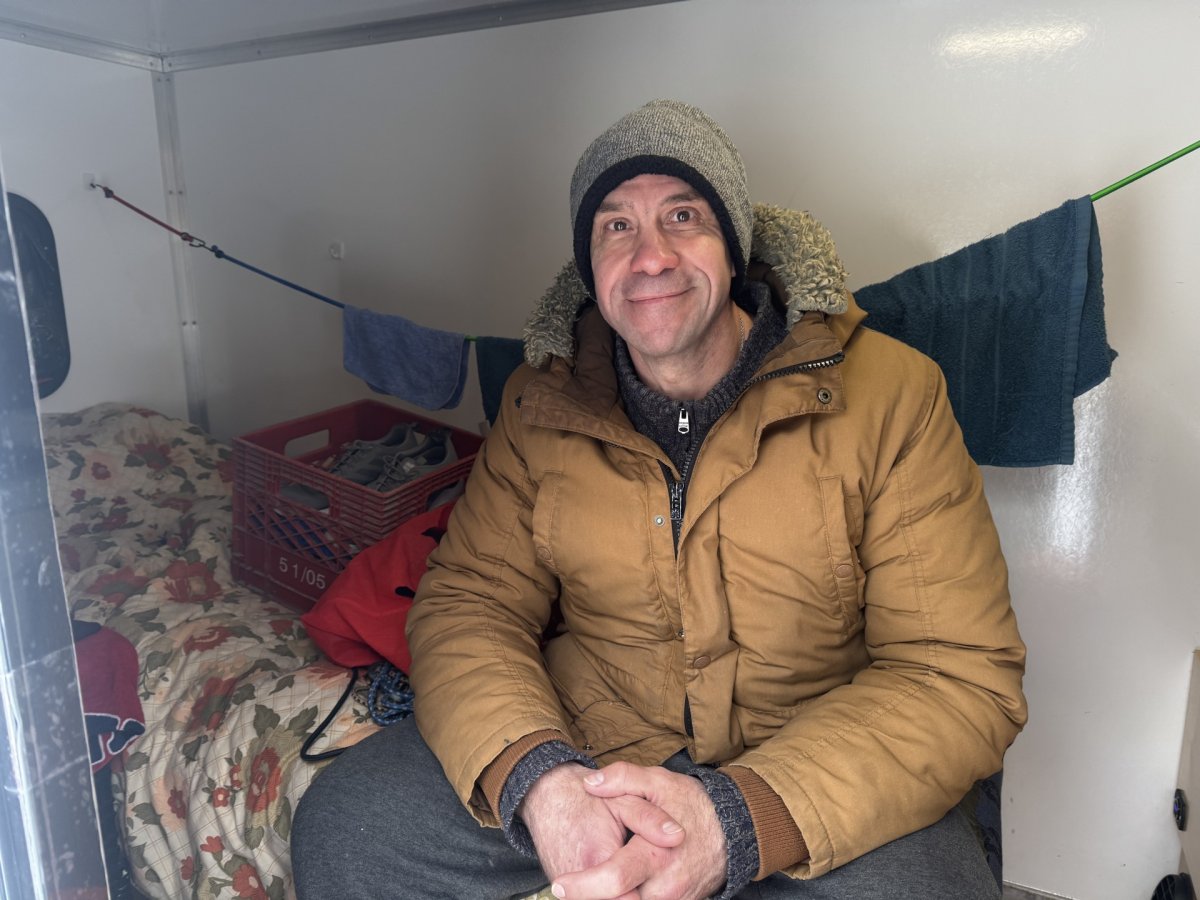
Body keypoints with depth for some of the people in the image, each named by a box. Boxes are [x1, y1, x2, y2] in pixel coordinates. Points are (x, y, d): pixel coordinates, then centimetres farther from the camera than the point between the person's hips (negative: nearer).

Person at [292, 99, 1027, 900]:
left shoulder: (890, 393, -10)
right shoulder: (542, 405, 0)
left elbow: (961, 675, -12)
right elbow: (468, 605, -2)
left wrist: (736, 821, -26)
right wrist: (535, 778, -23)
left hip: (816, 775, -1)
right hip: (581, 748, 2)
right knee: (344, 826, -13)